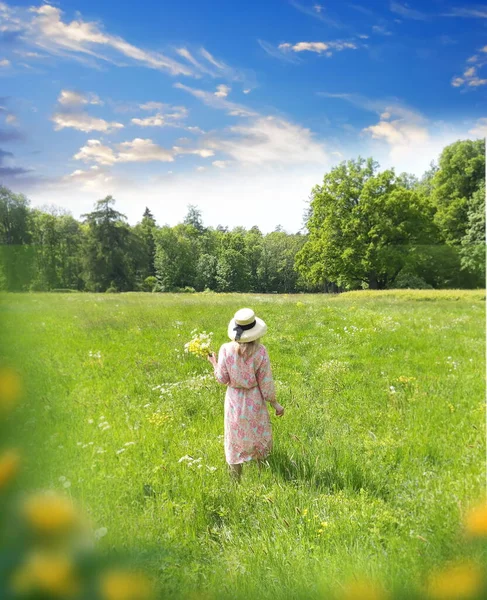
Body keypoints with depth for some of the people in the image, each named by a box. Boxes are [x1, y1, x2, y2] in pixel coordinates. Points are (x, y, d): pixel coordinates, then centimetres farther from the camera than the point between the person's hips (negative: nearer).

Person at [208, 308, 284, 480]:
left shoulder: (226, 349, -15)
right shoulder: (260, 351, -17)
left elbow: (222, 379, -7)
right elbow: (266, 382, -11)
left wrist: (214, 363, 11)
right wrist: (275, 404, 1)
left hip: (234, 401, 1)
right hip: (254, 402, -1)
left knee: (235, 442, 16)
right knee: (258, 439, 20)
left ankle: (236, 480, 28)